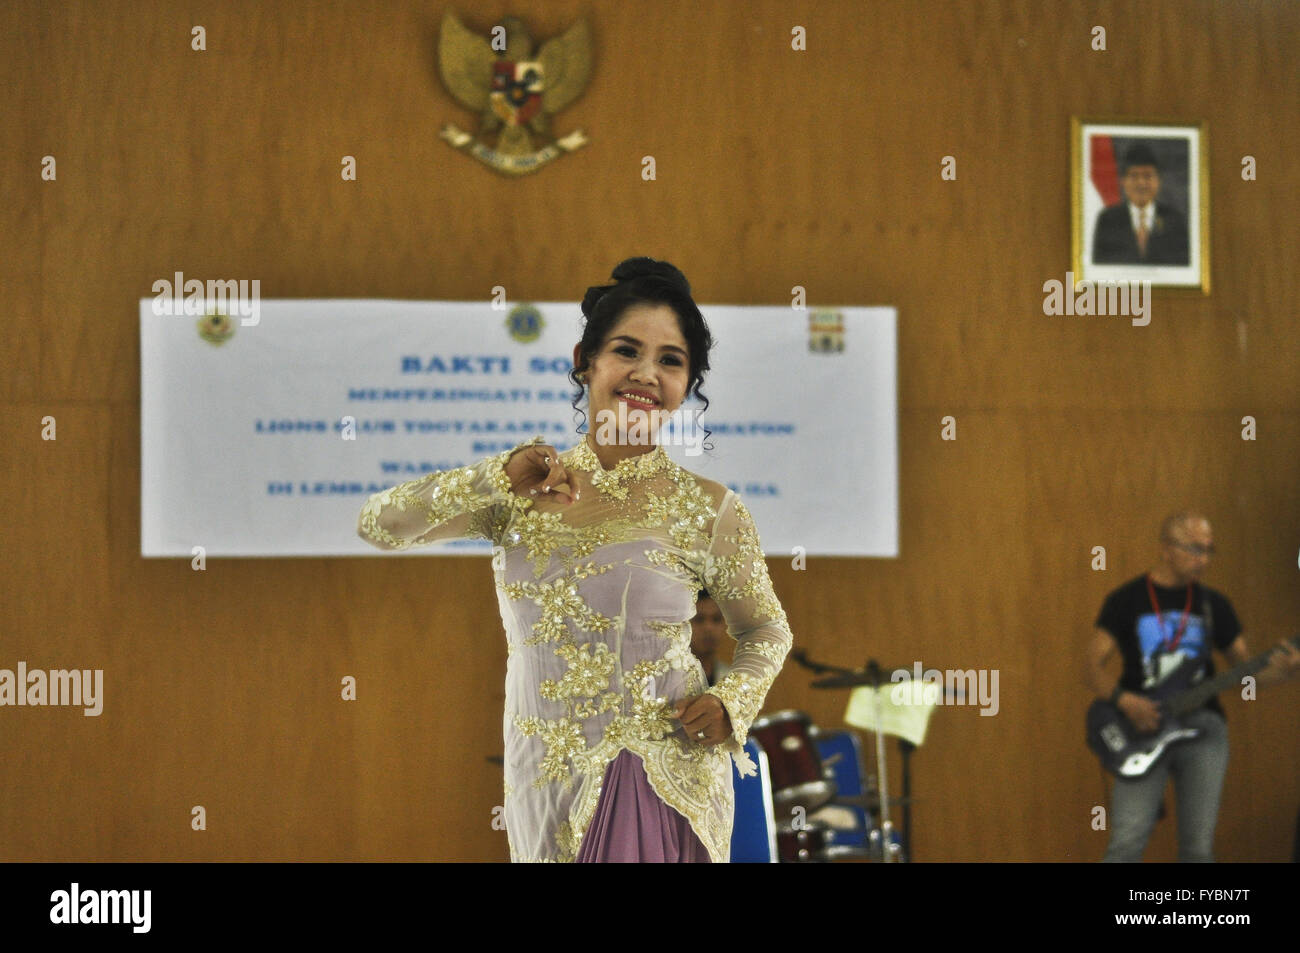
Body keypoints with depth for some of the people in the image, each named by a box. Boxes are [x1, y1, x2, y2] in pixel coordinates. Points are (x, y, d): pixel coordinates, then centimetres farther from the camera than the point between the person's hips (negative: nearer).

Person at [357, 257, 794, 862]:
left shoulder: (707, 510, -4)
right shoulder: (524, 490, 1)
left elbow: (766, 631, 8)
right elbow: (377, 525, -6)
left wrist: (732, 701, -12)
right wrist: (500, 478, -18)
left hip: (664, 782, -2)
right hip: (546, 782, 2)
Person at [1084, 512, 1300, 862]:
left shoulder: (1214, 604, 10)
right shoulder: (1126, 601, 2)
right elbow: (1094, 668, 0)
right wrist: (1125, 701, -18)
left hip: (1202, 726, 3)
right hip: (1143, 727, -3)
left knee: (1198, 847, 1)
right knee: (1128, 842, -14)